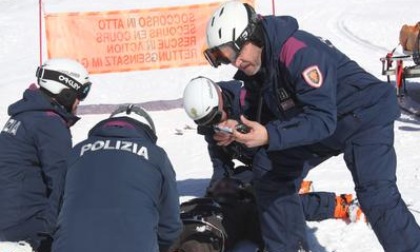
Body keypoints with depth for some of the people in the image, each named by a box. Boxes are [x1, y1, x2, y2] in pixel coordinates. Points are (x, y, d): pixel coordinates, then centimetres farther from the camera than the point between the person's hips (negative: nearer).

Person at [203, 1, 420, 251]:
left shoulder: (299, 51, -33)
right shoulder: (252, 69, -6)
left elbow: (322, 119, -37)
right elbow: (264, 113, 6)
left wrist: (270, 136, -46)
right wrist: (236, 128, -13)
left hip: (366, 116, -9)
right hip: (314, 124, 9)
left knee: (377, 195, -22)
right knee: (273, 180, 7)